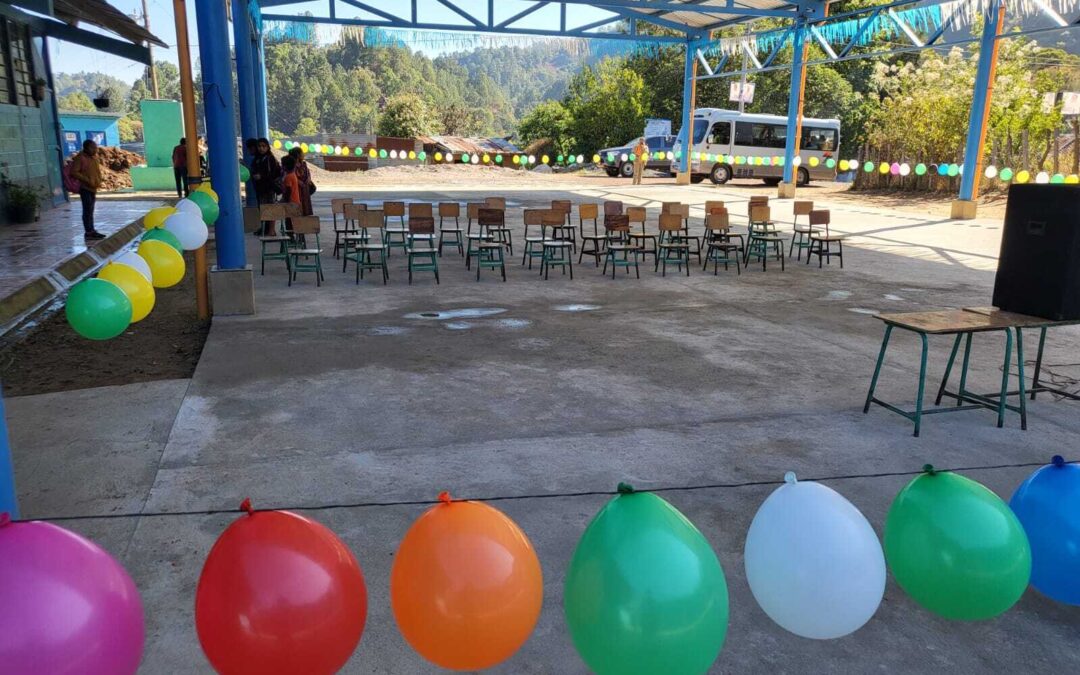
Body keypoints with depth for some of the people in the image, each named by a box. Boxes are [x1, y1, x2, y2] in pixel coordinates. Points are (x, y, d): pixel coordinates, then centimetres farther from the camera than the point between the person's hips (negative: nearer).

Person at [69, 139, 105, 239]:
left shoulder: (94, 157, 12)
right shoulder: (79, 158, -12)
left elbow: (97, 171, 23)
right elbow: (74, 172, -17)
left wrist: (98, 181, 7)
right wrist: (87, 180, -21)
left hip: (93, 188, 8)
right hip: (85, 188, -8)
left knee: (90, 210, 13)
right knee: (87, 210, -9)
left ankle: (91, 231, 18)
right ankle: (89, 232, -8)